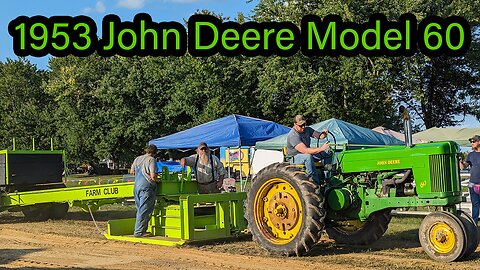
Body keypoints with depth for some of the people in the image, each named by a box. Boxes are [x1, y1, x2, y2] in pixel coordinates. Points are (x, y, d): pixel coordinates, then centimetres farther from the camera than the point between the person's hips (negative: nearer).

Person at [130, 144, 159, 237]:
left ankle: (140, 230, 20)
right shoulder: (151, 160, -9)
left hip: (136, 186, 8)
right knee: (144, 211, -3)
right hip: (146, 187, -8)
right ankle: (139, 232, -1)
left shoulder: (137, 159, 13)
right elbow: (153, 176, -16)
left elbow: (132, 171, 25)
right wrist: (157, 180, 3)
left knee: (140, 210, 16)